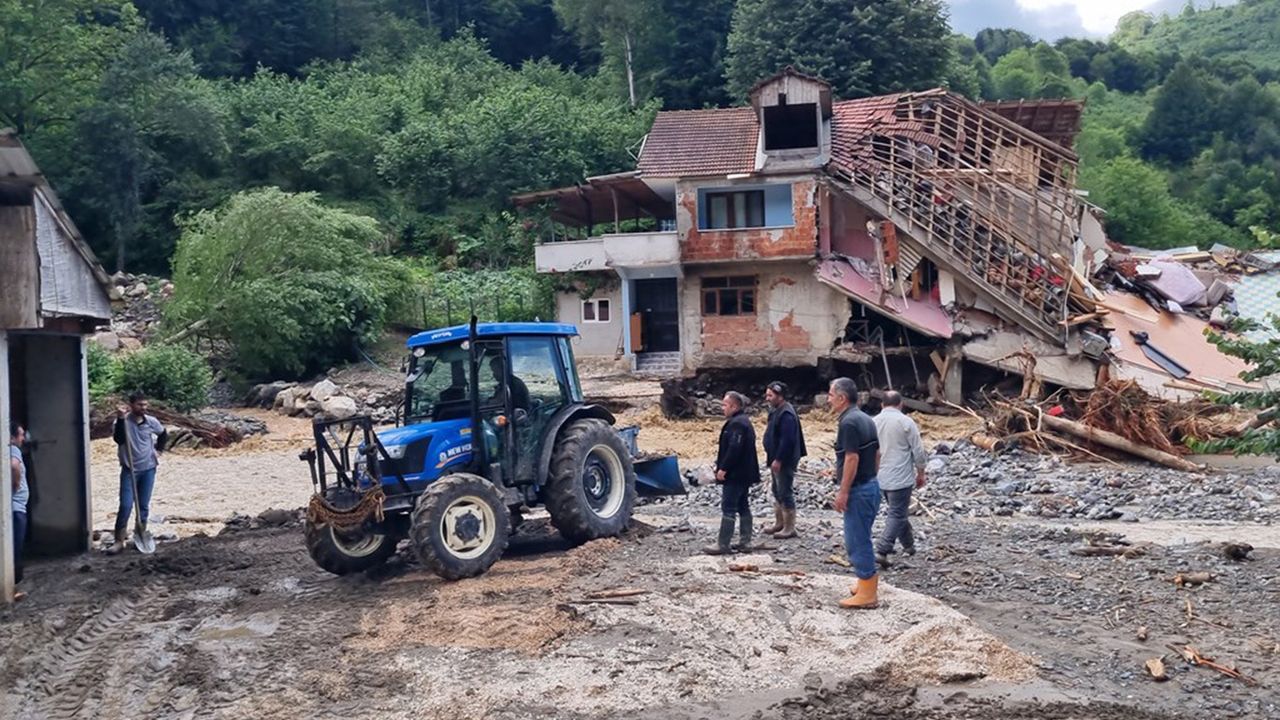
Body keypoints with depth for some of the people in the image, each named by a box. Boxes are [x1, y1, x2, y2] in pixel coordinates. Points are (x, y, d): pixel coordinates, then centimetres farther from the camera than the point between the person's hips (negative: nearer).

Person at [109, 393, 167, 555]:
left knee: (144, 505, 8)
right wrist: (121, 418, -32)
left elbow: (163, 435, 20)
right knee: (126, 505, -9)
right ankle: (119, 540, -3)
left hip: (148, 469, 3)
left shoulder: (152, 422, 0)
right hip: (129, 469, -3)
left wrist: (158, 450, 9)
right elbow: (119, 439, -28)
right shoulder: (124, 421, -10)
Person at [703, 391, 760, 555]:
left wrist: (723, 468, -21)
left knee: (728, 508, -8)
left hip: (734, 474, -11)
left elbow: (734, 448, -26)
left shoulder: (736, 424, -18)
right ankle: (745, 541, 17)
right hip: (743, 474, 11)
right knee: (743, 507, 13)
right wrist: (723, 467, 18)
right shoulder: (743, 421, 15)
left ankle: (722, 545, -7)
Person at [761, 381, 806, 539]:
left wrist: (778, 459, -25)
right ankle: (779, 523, 29)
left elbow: (787, 440, -26)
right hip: (776, 459, 11)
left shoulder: (786, 414, -21)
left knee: (785, 493, -5)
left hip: (785, 461, -11)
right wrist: (770, 456, 17)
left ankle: (789, 528, 2)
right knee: (777, 491, 18)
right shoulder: (776, 411, 11)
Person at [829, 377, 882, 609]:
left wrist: (843, 492, -20)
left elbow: (852, 459, -23)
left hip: (858, 489, -10)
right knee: (861, 538, 20)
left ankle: (867, 594, 1)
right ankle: (868, 583, 29)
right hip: (871, 484, 10)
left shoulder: (848, 422, -18)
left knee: (857, 540, -3)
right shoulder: (865, 419, 11)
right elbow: (877, 454, 16)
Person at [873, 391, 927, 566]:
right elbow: (918, 451, -8)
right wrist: (921, 473, 5)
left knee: (898, 511, 21)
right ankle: (882, 551, -13)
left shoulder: (874, 422, 3)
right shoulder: (906, 422, -11)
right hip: (900, 478, -6)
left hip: (880, 478, 6)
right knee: (897, 515, -2)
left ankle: (908, 544, 33)